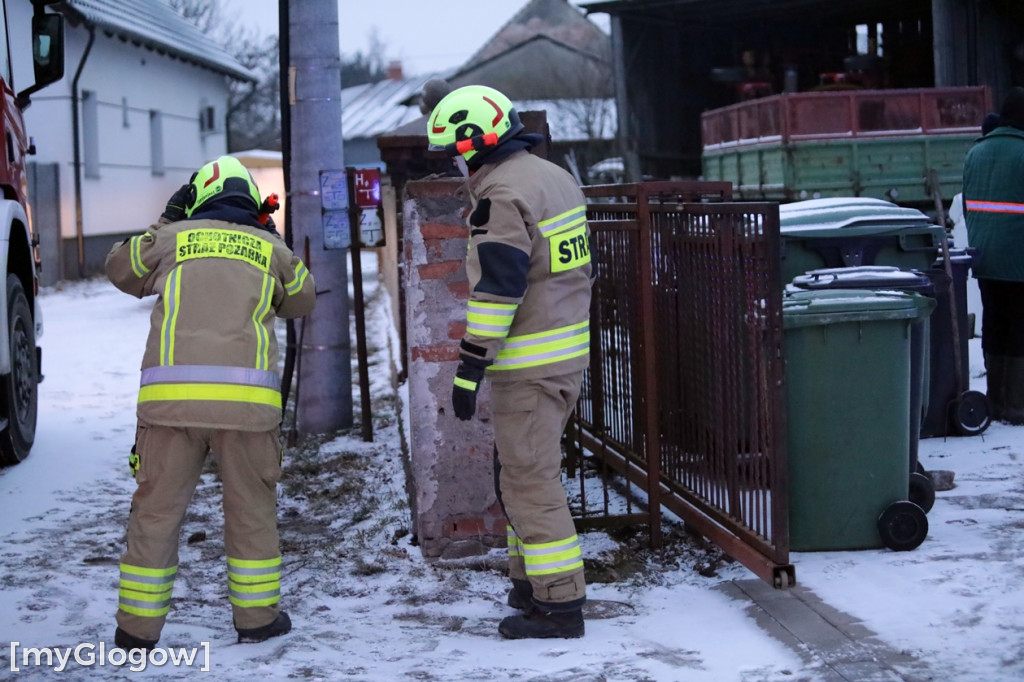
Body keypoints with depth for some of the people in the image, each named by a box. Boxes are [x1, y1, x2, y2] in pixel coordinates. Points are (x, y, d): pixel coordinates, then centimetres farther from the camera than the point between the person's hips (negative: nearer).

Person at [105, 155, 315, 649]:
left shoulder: (173, 238, 13)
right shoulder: (270, 248, 15)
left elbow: (121, 269, 30)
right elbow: (301, 300, 31)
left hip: (170, 393, 0)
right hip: (246, 396, 0)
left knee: (157, 509, 8)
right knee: (251, 507, 14)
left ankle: (138, 627, 12)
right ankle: (257, 617, 19)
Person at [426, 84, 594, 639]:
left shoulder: (501, 195, -17)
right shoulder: (554, 177, 13)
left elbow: (495, 291, -22)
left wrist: (469, 370, -19)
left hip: (528, 364, -10)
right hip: (570, 352, 10)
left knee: (531, 480, -3)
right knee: (517, 467, 20)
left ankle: (560, 605, 0)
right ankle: (530, 581, 26)